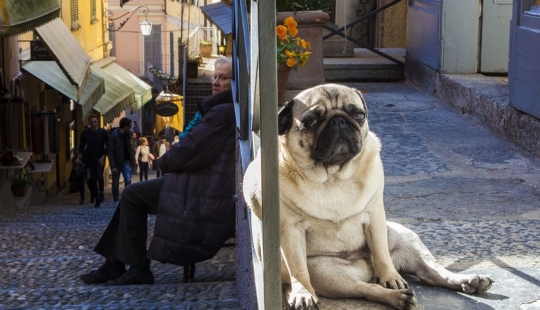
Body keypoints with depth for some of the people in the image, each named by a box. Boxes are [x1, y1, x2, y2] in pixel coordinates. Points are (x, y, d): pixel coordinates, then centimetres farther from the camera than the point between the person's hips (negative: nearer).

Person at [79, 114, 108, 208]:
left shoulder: (103, 132, -2)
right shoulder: (85, 133, 1)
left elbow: (107, 146, 1)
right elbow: (82, 146, 8)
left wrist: (103, 156, -11)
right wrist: (81, 155, -8)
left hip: (100, 158, -1)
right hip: (90, 158, 1)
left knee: (99, 175, -19)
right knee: (93, 177, -4)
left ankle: (101, 193, 4)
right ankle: (97, 199, 6)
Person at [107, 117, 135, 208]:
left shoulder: (127, 135, 6)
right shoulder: (113, 135, -13)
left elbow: (129, 149, 9)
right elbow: (109, 152, -15)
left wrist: (132, 161, 1)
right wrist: (113, 166, -20)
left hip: (126, 162, 4)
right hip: (116, 163, -4)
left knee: (128, 181, -10)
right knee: (116, 183, 6)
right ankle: (116, 201, 18)